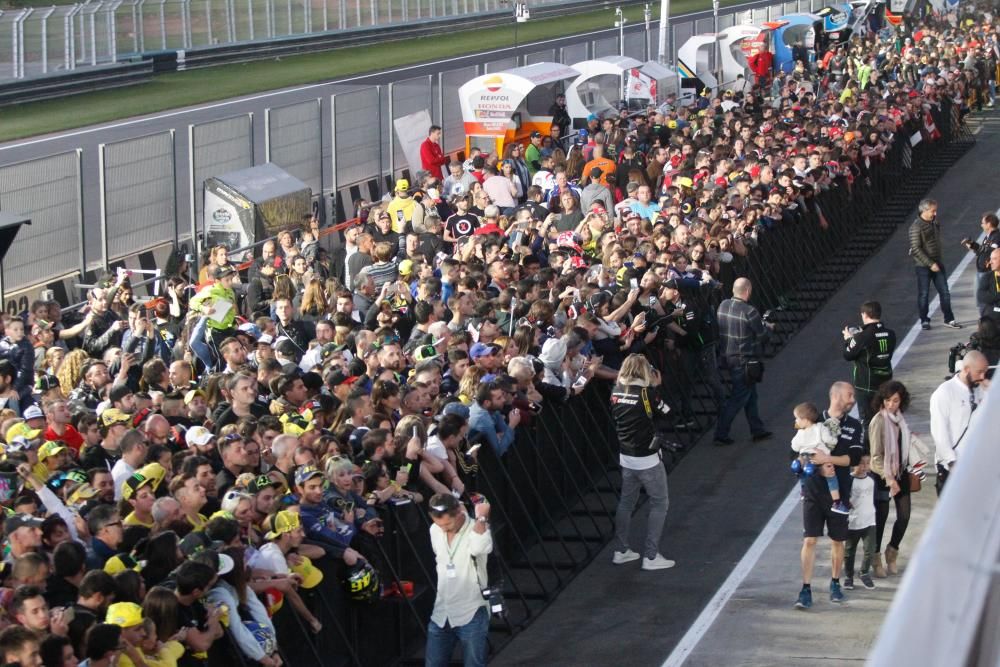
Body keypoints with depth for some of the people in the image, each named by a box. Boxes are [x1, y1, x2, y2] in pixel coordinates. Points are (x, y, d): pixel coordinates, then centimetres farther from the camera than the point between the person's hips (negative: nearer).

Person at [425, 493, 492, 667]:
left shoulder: (477, 529, -16)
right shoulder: (435, 531, 2)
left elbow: (479, 547, -40)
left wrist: (481, 518, -36)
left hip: (471, 615, -6)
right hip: (441, 613, 6)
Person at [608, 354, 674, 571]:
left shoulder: (617, 391, -2)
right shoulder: (647, 392, -17)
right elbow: (663, 413, -6)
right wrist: (656, 386, 0)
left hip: (626, 456, 6)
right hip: (647, 458, -6)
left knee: (626, 502, 18)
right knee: (659, 504, 5)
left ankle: (620, 551, 23)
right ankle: (651, 556, 2)